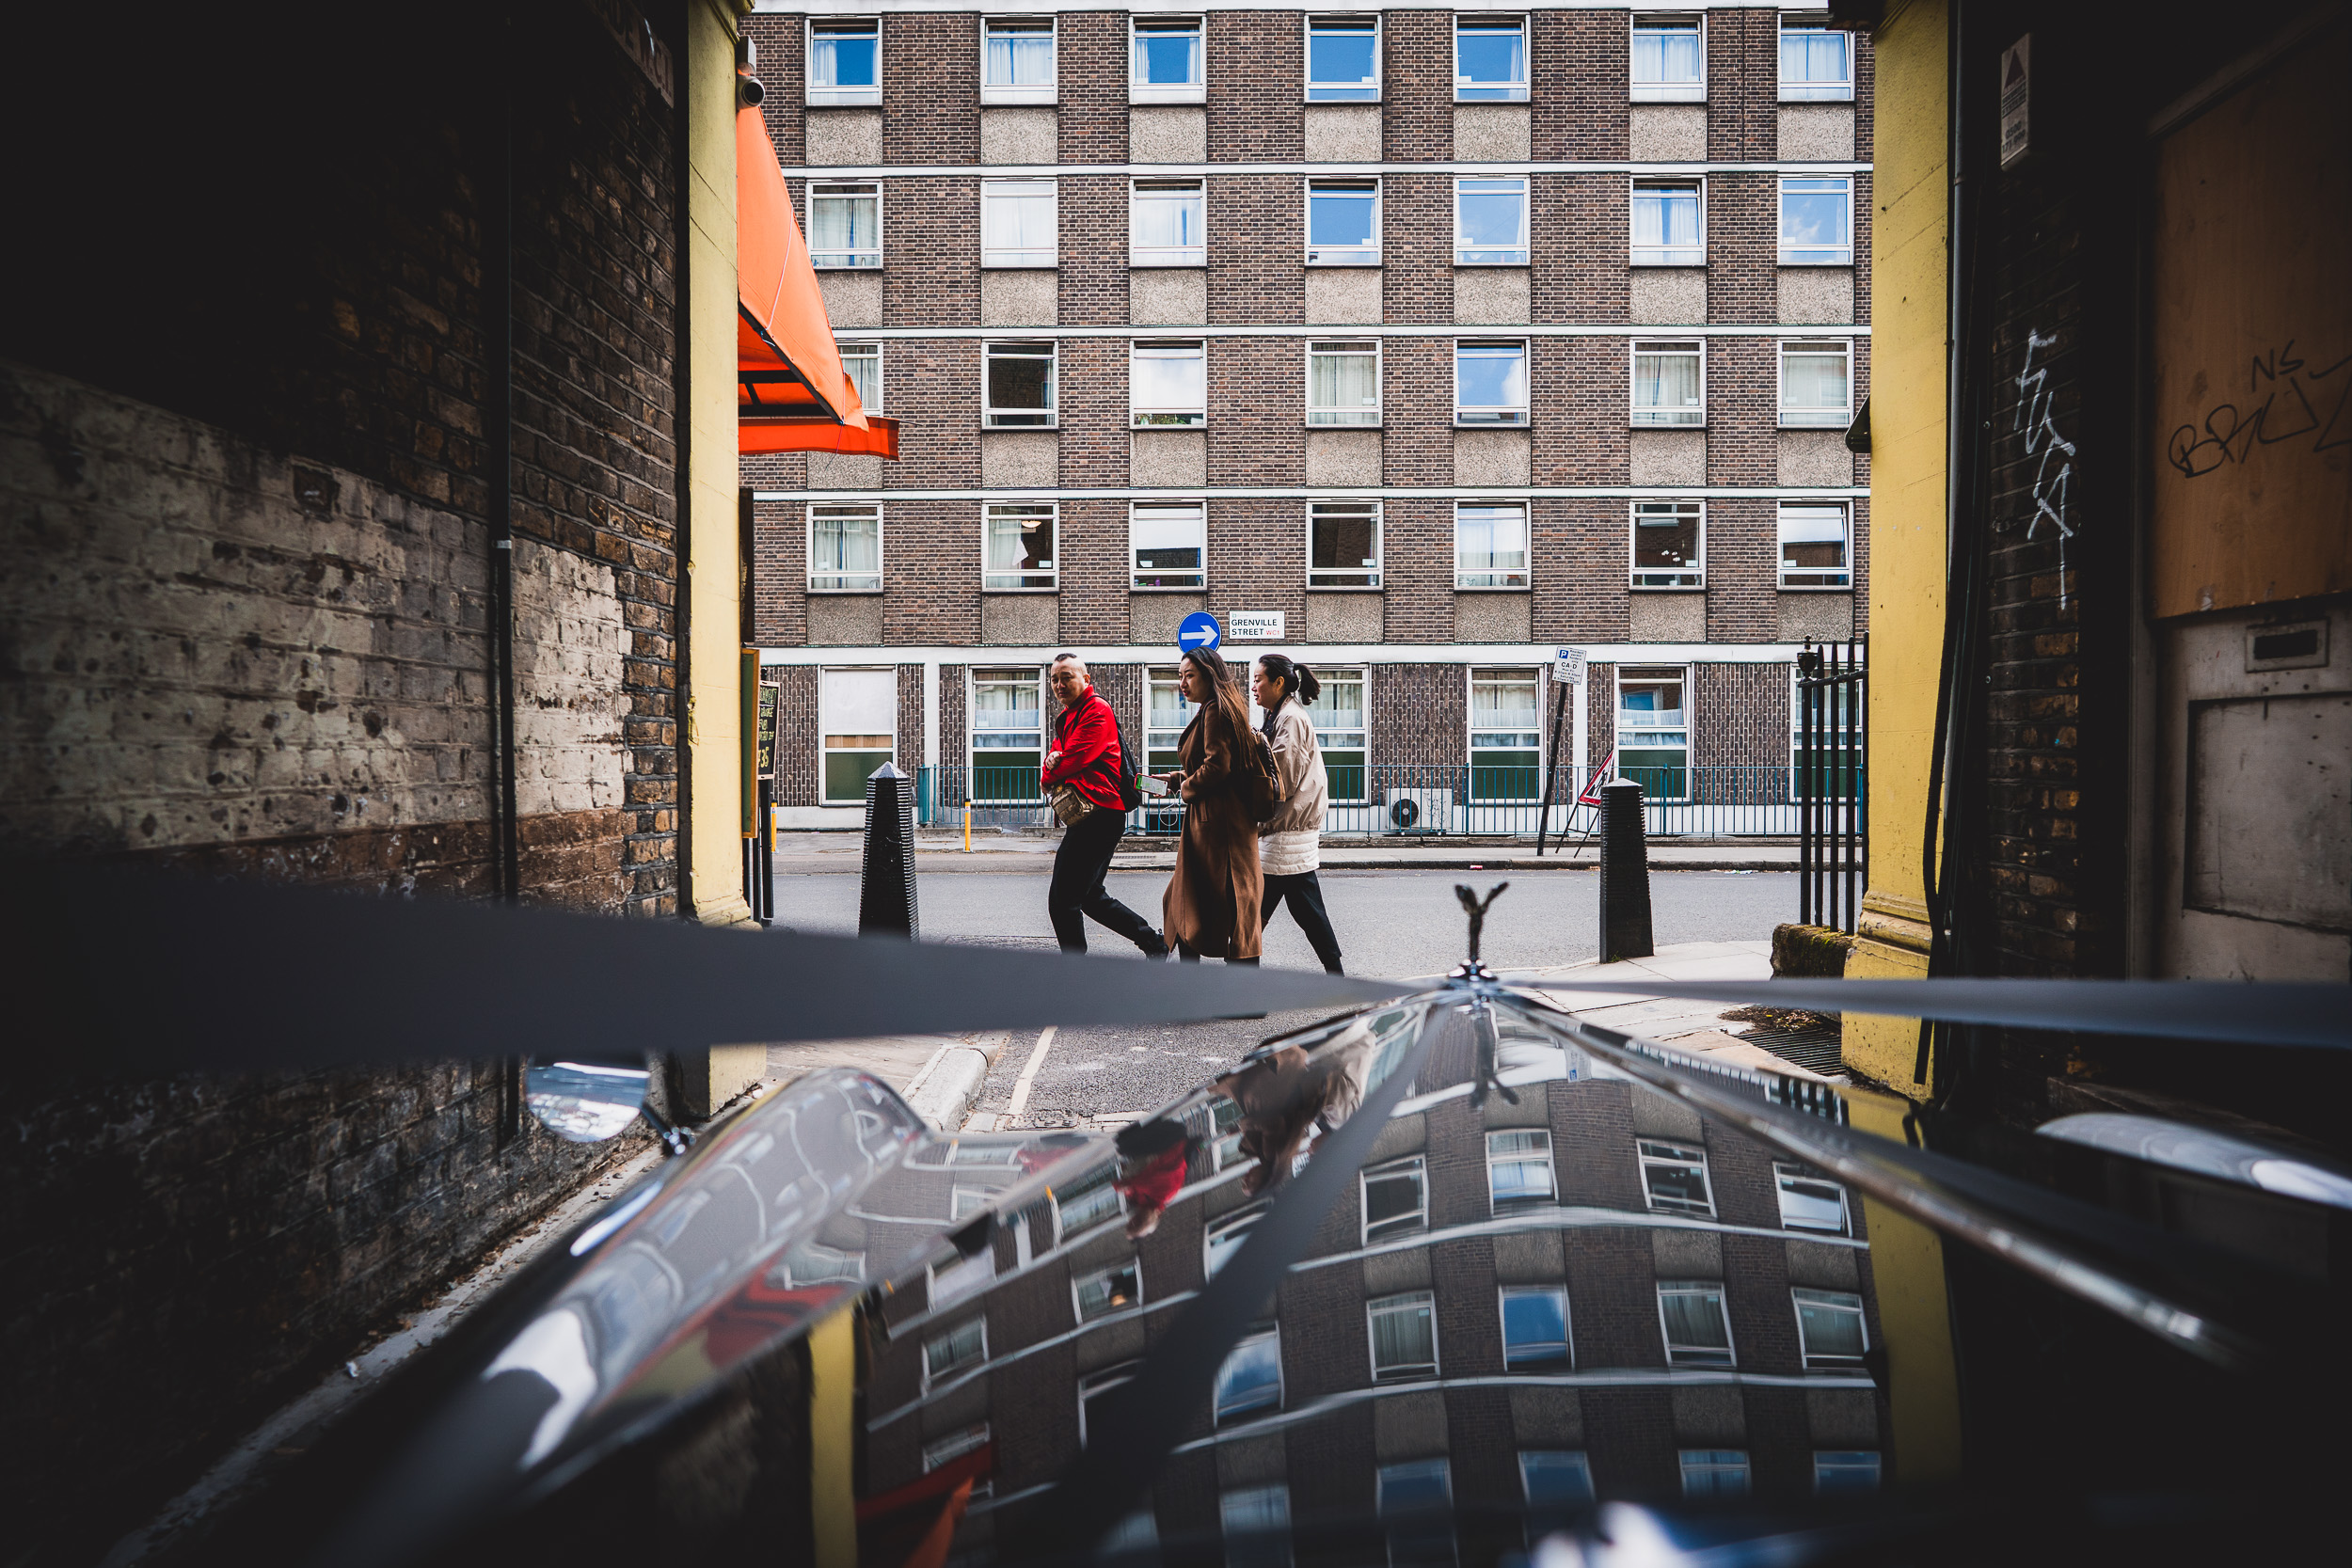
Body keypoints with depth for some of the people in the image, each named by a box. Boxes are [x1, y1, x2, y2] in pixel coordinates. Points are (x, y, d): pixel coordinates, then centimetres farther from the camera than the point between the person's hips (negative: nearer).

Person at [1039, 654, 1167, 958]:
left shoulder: (1097, 710, -9)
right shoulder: (1066, 717, 22)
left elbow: (1076, 758, -17)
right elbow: (1057, 753, 17)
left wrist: (1050, 778, 0)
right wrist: (1052, 760, -7)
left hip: (1097, 815, -11)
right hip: (1088, 816, 11)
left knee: (1062, 901, -9)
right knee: (1090, 896, 19)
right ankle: (1154, 943, 25)